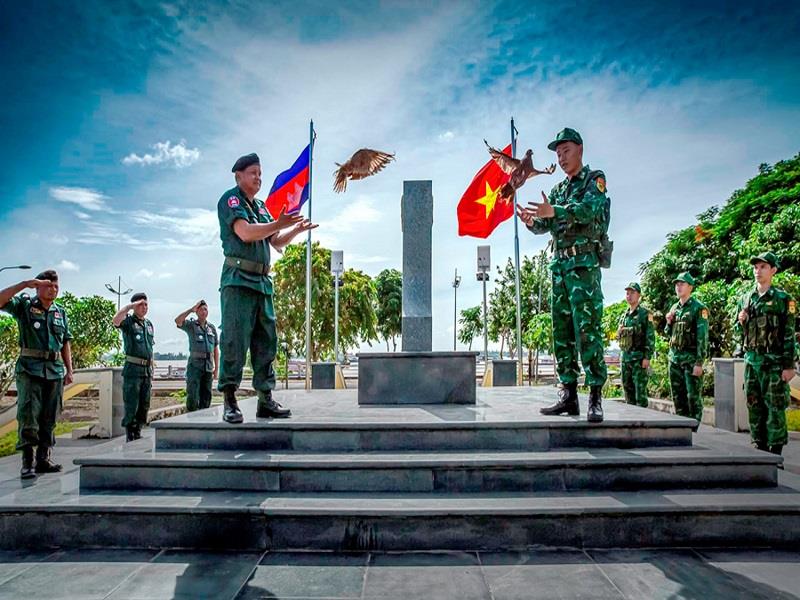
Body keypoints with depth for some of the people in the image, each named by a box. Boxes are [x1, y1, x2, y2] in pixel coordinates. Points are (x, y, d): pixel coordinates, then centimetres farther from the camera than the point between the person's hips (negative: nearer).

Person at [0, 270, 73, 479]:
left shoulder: (61, 312, 15)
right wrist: (25, 284, -19)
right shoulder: (24, 305, 3)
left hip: (55, 371, 4)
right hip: (29, 369, -4)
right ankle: (27, 462, -4)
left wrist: (69, 370, 10)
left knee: (49, 418, 6)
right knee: (28, 415, -9)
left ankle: (43, 458, 14)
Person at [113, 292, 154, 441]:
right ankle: (130, 437, 1)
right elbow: (116, 320, -28)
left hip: (146, 370, 6)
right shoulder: (128, 321, -1)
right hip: (133, 369, -6)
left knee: (144, 406, 10)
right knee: (131, 407, -5)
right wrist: (130, 306, -19)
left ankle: (138, 434, 19)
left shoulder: (149, 324, 17)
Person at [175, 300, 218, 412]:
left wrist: (216, 368, 10)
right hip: (195, 365, -4)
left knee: (206, 397, 7)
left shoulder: (212, 328, 13)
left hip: (208, 367, 4)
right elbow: (177, 321, -20)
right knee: (192, 396, -11)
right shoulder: (191, 325, 3)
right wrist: (191, 309, -18)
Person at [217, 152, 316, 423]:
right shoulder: (230, 198, 0)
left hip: (262, 282, 8)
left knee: (266, 342, 6)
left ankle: (266, 400, 10)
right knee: (235, 340, -10)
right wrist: (279, 223, -18)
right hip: (238, 279, -8)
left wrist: (296, 229, 8)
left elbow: (276, 242, 23)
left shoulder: (260, 206, 24)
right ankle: (230, 401, -6)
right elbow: (245, 232, -16)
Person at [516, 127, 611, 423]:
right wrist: (531, 220, -13)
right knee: (562, 331, 5)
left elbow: (590, 207, -19)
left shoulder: (595, 179, 2)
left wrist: (554, 211, -34)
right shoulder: (558, 190, 21)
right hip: (559, 265, 7)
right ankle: (568, 395, 10)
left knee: (588, 329, -12)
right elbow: (545, 225, 10)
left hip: (585, 263, -7)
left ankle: (596, 397, -9)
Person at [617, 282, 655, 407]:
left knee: (640, 389, -7)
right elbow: (618, 336, 22)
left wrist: (647, 357, -16)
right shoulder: (624, 315, 15)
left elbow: (650, 337, -10)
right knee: (627, 387, 11)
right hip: (625, 355, 7)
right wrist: (620, 332, -1)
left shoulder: (645, 314, -5)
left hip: (639, 356, -7)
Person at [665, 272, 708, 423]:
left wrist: (699, 363, -17)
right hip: (674, 357, 7)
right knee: (678, 396, 11)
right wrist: (669, 322, 1)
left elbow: (703, 337, -13)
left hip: (691, 358, -7)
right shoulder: (674, 308, 14)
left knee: (693, 396, -3)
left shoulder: (699, 308, -7)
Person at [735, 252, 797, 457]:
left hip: (774, 362, -5)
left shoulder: (783, 299, -3)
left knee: (775, 407, -3)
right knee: (754, 407, 9)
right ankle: (760, 447, 19)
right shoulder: (745, 299, 11)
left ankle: (776, 451, 5)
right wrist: (741, 322, -5)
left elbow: (789, 334, -6)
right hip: (751, 360, 5)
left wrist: (789, 365, -11)